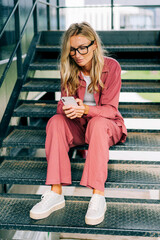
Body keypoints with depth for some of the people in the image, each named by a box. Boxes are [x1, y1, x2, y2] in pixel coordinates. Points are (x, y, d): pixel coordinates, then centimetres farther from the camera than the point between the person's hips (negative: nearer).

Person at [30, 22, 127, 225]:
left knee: (97, 124, -37)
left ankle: (98, 195, -38)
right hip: (78, 126, 3)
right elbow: (63, 103, -2)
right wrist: (67, 109, -29)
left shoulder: (111, 66, -13)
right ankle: (55, 193, -32)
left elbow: (110, 109, -15)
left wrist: (85, 109, -35)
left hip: (106, 124, -3)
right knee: (55, 121, -28)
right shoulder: (69, 69, -3)